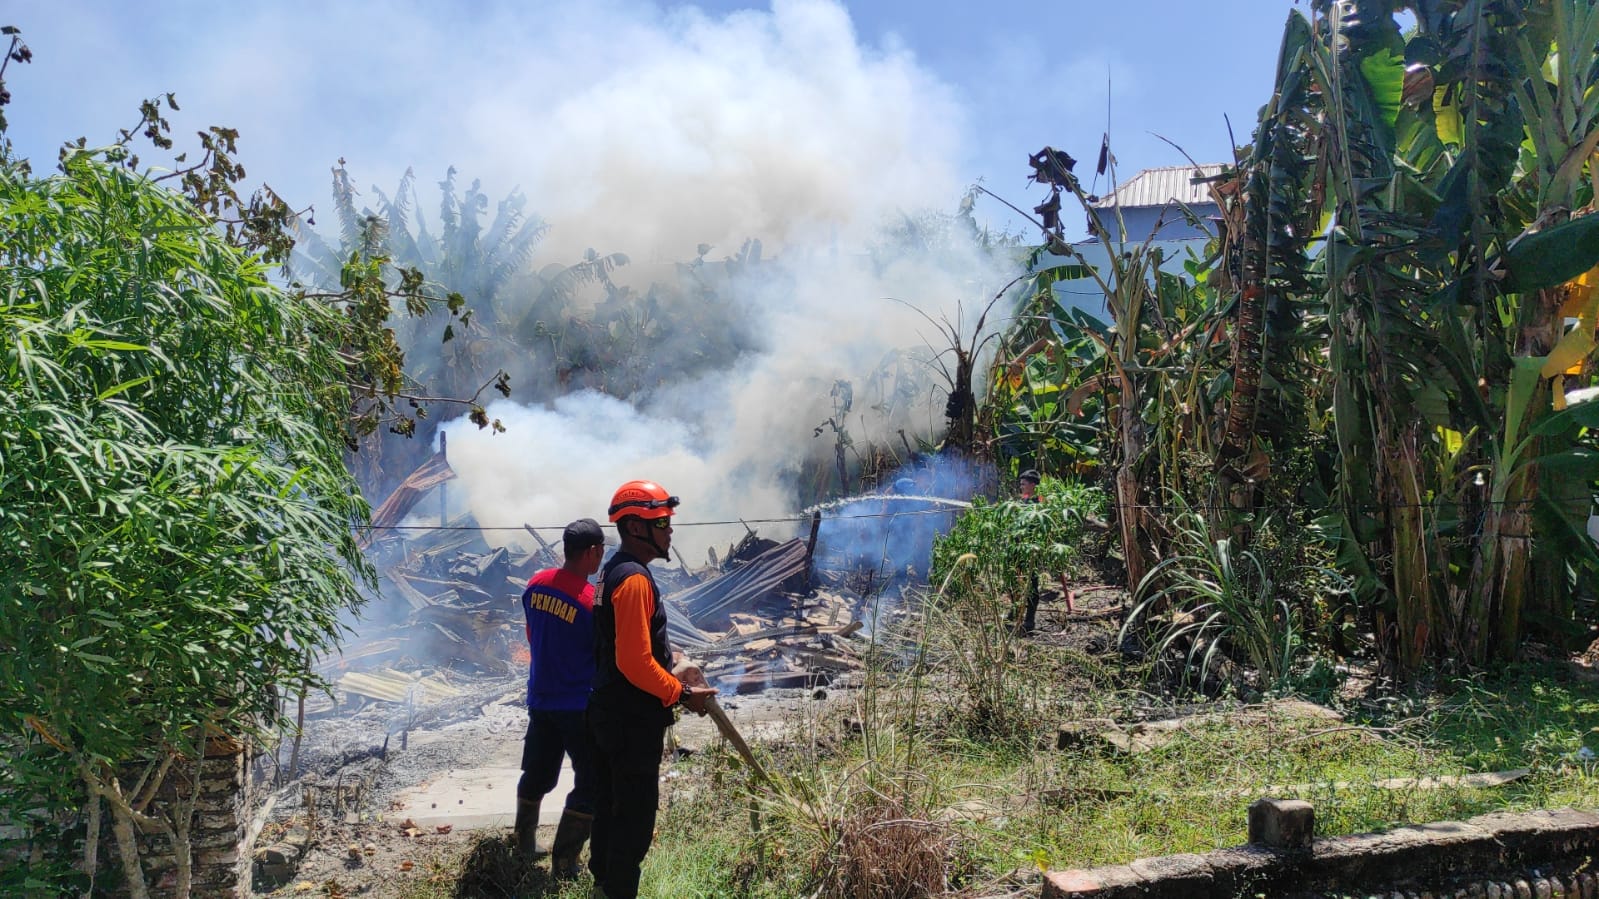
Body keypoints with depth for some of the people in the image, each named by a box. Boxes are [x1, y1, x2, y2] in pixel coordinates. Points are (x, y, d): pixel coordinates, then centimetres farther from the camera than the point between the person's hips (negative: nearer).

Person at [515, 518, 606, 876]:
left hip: (540, 698, 7)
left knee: (537, 774, 22)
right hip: (579, 706, -7)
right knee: (591, 784, 4)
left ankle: (524, 843, 37)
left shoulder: (536, 584, -2)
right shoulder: (594, 601, -23)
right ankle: (564, 862, 5)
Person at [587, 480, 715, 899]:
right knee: (636, 812, 0)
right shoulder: (634, 579, -22)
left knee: (611, 802, 21)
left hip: (612, 709, 10)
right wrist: (682, 695, -17)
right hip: (633, 717, -10)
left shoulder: (615, 570, 10)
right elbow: (635, 661, -26)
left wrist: (669, 661, 12)